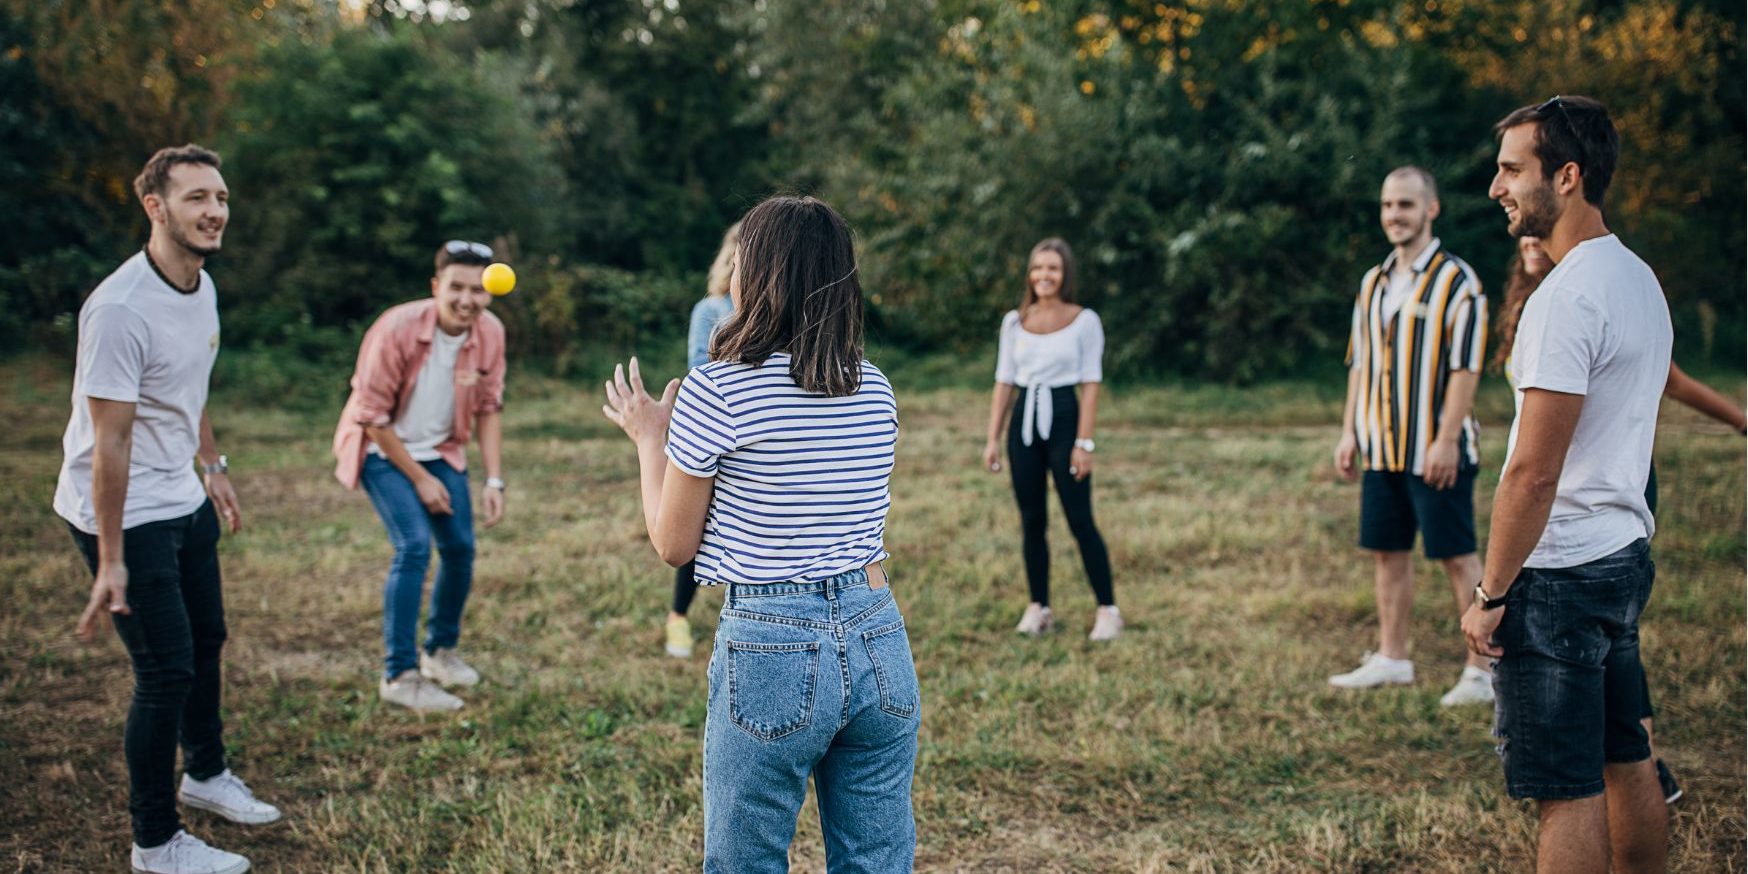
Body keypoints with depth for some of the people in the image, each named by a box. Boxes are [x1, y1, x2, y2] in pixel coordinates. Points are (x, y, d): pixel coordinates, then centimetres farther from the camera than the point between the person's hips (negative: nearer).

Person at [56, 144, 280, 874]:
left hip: (185, 502, 9)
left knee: (205, 641, 21)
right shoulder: (122, 309, -26)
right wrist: (111, 560, -23)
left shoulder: (201, 286, 2)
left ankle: (204, 773, 44)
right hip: (123, 515, -9)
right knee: (167, 671, -4)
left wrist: (214, 466, 23)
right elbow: (111, 440, -25)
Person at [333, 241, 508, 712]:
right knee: (414, 546, -17)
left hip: (440, 450, 5)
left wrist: (494, 481, -6)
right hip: (384, 448, -5)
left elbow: (488, 407, -1)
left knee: (459, 548, 3)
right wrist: (418, 479, -15)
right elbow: (373, 416, -20)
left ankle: (441, 650, 28)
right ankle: (399, 674, -7)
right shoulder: (397, 330, -27)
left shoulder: (490, 333, -13)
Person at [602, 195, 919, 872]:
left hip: (771, 648, -5)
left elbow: (673, 545, -1)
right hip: (879, 641, 5)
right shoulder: (874, 390, 5)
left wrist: (648, 438, 14)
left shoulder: (715, 392, -10)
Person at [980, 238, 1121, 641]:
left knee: (1080, 520, -5)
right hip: (1023, 422, 4)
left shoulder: (1084, 321, -3)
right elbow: (1004, 382, 9)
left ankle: (1107, 609, 3)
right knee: (1031, 520, 6)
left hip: (1063, 418, -4)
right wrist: (992, 438, 4)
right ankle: (1038, 607, 15)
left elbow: (1090, 385, -5)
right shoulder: (1014, 321, 7)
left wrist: (1084, 442, -11)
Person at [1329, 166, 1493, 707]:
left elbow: (1465, 367, -12)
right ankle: (1391, 659, 22)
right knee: (1387, 551, 11)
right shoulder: (1372, 283, 14)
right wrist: (1350, 432, 12)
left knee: (1457, 556, -2)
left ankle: (1484, 669, 6)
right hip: (1381, 449, 7)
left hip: (1435, 449, -7)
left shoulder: (1455, 280, -7)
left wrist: (1446, 440, -18)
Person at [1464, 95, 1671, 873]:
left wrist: (1490, 593, -15)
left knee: (1568, 790, -3)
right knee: (1626, 762, 18)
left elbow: (1533, 472, -22)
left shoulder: (1568, 297, -19)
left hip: (1560, 571, -10)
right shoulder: (1638, 278, 12)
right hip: (1625, 552, 10)